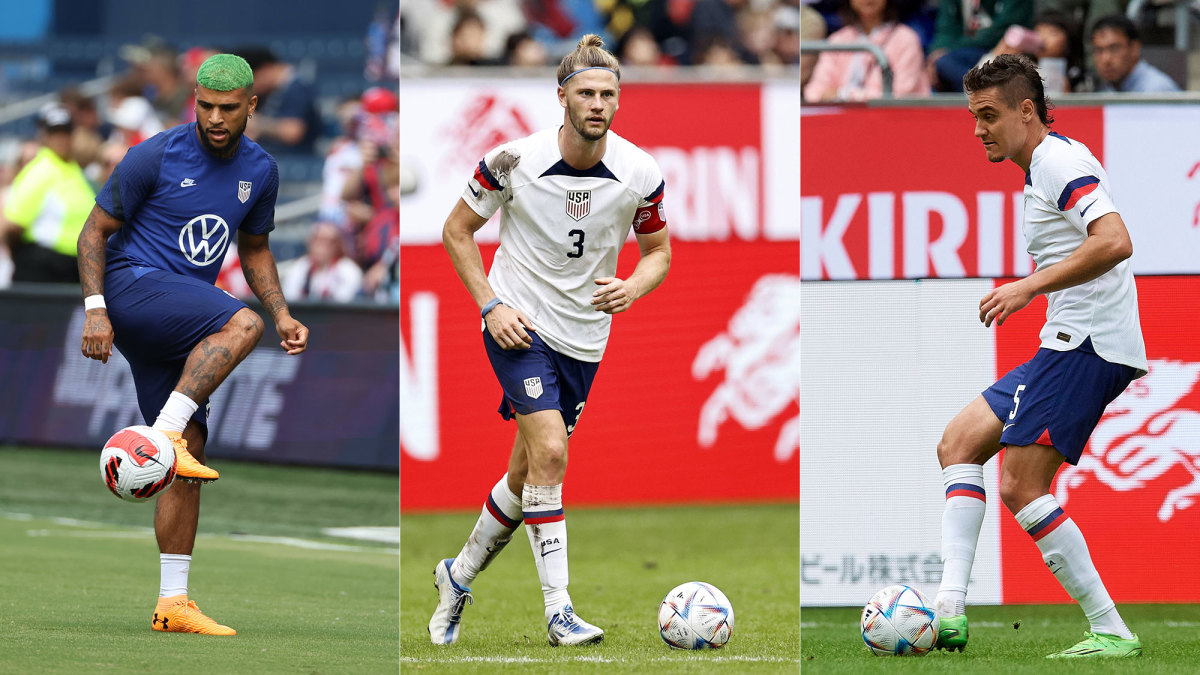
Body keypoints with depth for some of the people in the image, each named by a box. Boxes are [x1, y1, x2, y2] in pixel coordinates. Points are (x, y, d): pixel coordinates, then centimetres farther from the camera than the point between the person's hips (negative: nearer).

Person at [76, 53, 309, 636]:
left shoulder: (260, 171, 10)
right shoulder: (157, 156, -8)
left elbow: (253, 249, 24)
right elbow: (95, 231, -3)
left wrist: (282, 315, 8)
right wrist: (95, 309, -16)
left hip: (180, 318, 7)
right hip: (131, 286, -7)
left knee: (189, 454, -1)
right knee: (240, 323, -32)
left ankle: (173, 603, 1)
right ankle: (164, 435, -35)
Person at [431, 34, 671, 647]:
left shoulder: (640, 172, -8)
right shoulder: (514, 160, -15)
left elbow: (658, 251, 6)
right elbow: (457, 230, -1)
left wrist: (632, 288, -15)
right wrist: (491, 304, -11)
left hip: (584, 337, 4)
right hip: (519, 325, -4)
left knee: (529, 472, 11)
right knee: (549, 451, -20)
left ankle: (459, 576, 34)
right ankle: (558, 610, -17)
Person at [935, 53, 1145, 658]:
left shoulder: (1061, 160, -12)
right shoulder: (1040, 170, 20)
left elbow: (1115, 242, -27)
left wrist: (1030, 287, -24)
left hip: (1085, 347, -11)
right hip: (1067, 345, 11)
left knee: (1021, 488, -12)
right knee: (959, 442, 9)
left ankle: (1110, 632, -8)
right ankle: (950, 610, -1)